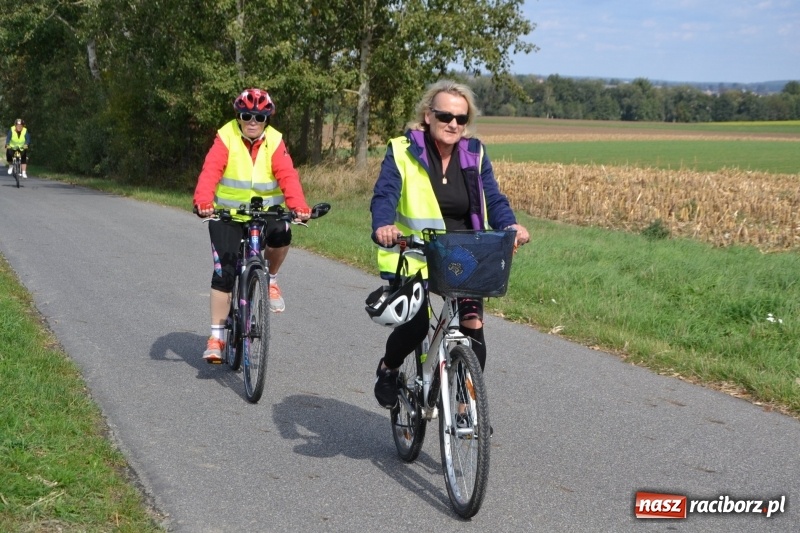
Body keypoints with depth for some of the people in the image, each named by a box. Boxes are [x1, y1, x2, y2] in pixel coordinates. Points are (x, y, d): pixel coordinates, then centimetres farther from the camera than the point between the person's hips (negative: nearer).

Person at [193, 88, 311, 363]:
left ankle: (271, 280, 0)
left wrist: (299, 206, -36)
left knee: (281, 235, -32)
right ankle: (216, 336, 6)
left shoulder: (274, 141, -6)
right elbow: (210, 172, -22)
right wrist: (203, 202, -41)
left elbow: (287, 176, -18)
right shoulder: (226, 137, -10)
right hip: (228, 214, -1)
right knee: (224, 273, -7)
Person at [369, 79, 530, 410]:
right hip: (413, 255, -3)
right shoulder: (402, 151, -5)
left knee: (472, 324, -9)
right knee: (415, 323, -18)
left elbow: (493, 199, -2)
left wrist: (510, 226, -25)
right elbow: (384, 195, -17)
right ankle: (388, 369, 17)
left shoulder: (474, 155, 6)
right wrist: (383, 226, -39)